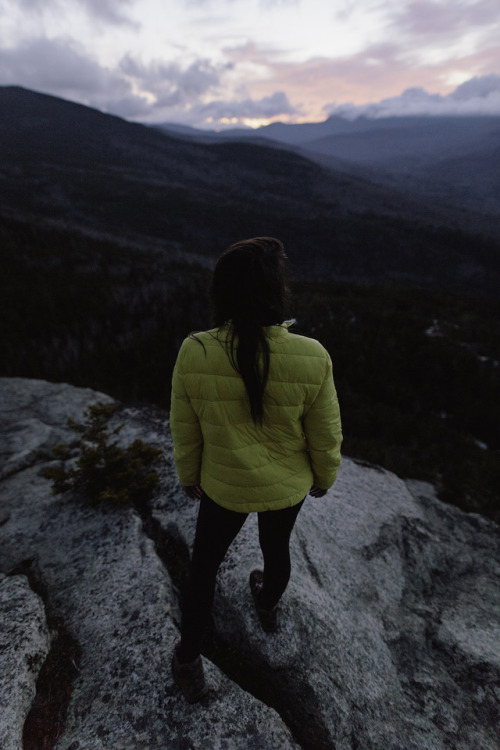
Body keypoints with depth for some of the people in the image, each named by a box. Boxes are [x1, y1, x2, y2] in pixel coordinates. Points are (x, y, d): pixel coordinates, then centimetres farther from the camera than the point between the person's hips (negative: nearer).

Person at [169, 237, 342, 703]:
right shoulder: (311, 358, -26)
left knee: (204, 565, 25)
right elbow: (326, 436, -13)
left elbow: (184, 433, -10)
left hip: (223, 488, 0)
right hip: (287, 488, 1)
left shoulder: (194, 354, -24)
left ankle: (188, 662, 44)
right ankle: (268, 608, 62)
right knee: (276, 548, 31)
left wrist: (189, 476, 8)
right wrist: (323, 477, 8)